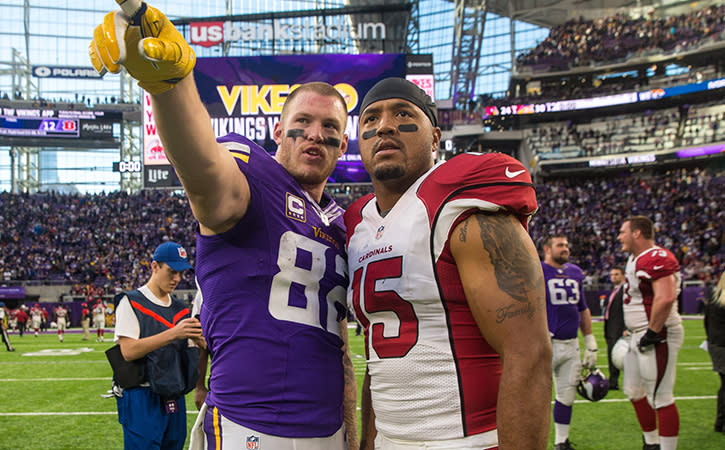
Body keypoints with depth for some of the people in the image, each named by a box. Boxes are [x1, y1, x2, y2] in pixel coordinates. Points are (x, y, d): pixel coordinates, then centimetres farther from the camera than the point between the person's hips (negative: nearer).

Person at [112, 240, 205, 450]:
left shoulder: (181, 310, 16)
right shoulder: (131, 303, -3)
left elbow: (194, 355, 13)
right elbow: (128, 351, -15)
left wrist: (198, 340, -11)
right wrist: (173, 334, -22)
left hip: (175, 399, 6)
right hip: (142, 400, -6)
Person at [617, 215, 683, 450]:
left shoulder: (658, 259, -19)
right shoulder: (635, 259, 15)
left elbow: (665, 298, -29)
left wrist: (652, 333, -23)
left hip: (657, 337, -11)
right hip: (638, 336, 11)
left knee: (660, 398, -5)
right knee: (634, 391, 18)